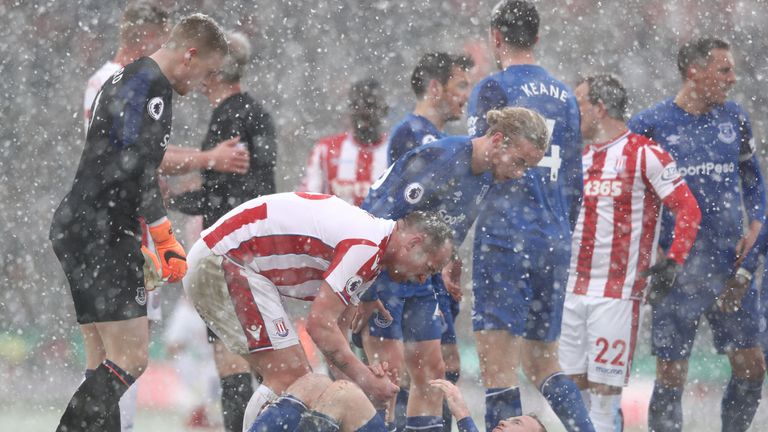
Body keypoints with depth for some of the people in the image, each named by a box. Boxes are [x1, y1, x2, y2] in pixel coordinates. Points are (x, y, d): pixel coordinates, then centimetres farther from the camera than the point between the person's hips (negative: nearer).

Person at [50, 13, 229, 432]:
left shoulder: (124, 79, 22)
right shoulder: (152, 84, -11)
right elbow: (134, 165, -20)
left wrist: (138, 244, 28)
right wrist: (165, 240, -17)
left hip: (75, 225, 11)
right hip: (100, 234, -11)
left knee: (107, 361, 10)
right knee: (131, 358, -13)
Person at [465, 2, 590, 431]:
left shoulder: (493, 89, -4)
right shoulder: (565, 97, 15)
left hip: (505, 238, -7)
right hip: (555, 242, 7)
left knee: (498, 366, -8)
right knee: (543, 361, 17)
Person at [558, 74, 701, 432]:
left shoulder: (644, 154, -7)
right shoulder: (580, 156, 15)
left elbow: (688, 209, -9)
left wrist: (672, 265, -17)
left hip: (617, 292, -7)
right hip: (574, 288, 7)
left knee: (604, 385, -7)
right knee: (573, 383, 5)